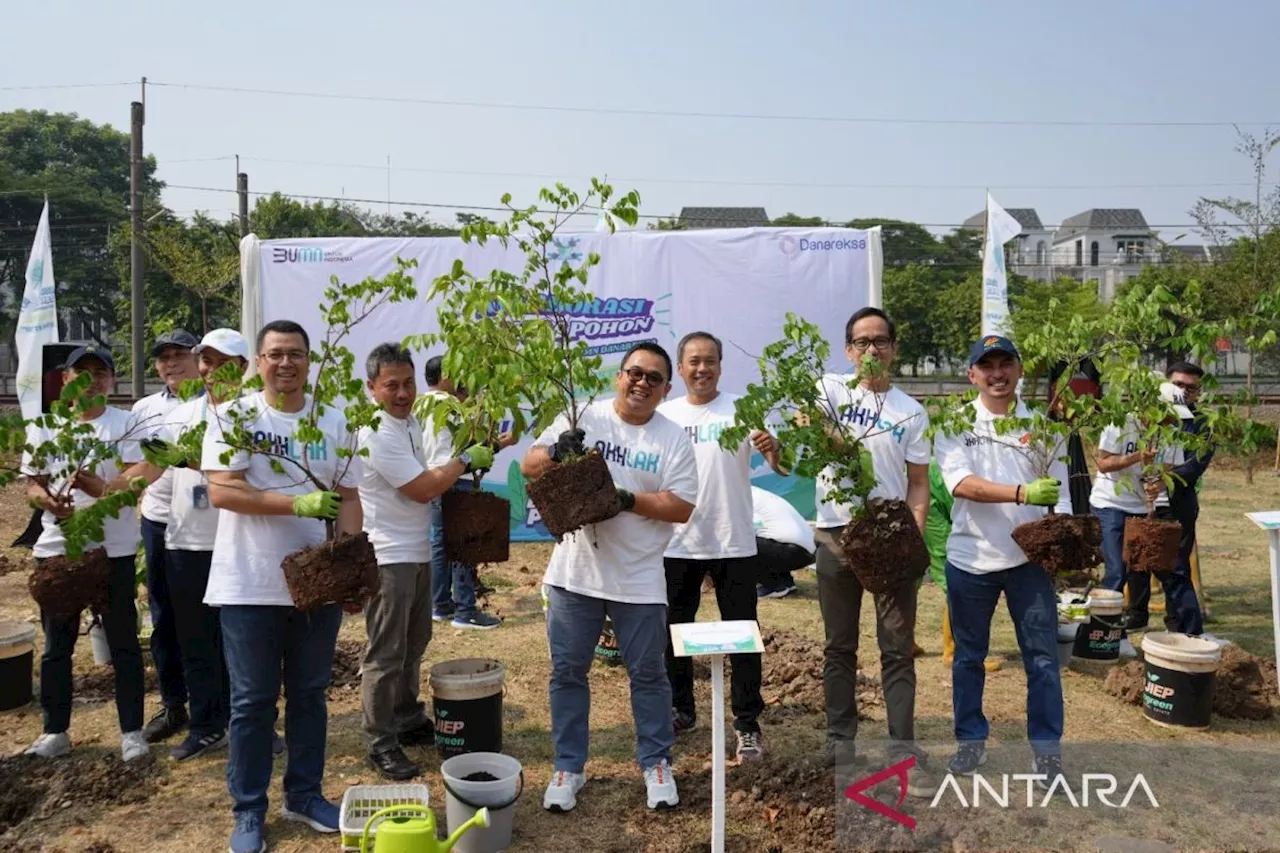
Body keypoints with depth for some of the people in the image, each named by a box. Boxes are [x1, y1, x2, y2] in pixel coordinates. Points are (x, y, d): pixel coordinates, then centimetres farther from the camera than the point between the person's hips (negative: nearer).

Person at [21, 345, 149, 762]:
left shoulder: (126, 424, -3)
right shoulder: (43, 427, 8)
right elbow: (32, 485, 10)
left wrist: (91, 483, -30)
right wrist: (48, 500, -12)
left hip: (114, 550, -3)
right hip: (56, 548, 4)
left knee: (123, 642, 5)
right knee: (56, 644, 13)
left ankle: (132, 731, 15)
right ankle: (55, 731, 27)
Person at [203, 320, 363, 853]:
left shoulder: (334, 422, 5)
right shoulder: (233, 416, -4)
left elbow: (348, 497, 6)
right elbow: (221, 491, -15)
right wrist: (297, 503, -24)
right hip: (250, 585, -3)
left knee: (309, 695, 14)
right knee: (252, 701, 7)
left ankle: (304, 796, 29)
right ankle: (248, 810, 23)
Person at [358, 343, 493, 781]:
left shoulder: (410, 421, 9)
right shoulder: (377, 433, -20)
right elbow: (421, 490, -20)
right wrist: (466, 459, -11)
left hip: (417, 551, 10)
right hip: (389, 557, -9)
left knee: (413, 644, 20)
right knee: (386, 654, 0)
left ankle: (408, 719, 35)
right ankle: (381, 744, 11)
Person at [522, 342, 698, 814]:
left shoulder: (674, 438, -2)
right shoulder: (583, 417, -1)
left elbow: (682, 507, -8)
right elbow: (528, 467, -2)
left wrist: (628, 499, -20)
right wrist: (555, 452, -23)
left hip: (639, 581, -1)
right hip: (573, 574, 1)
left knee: (648, 674, 11)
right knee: (567, 671, 11)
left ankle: (656, 764, 29)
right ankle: (568, 767, 27)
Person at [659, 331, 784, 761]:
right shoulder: (664, 415, 3)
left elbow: (781, 468, -12)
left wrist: (773, 449, -33)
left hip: (733, 543, -2)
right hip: (677, 544, 3)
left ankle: (747, 724, 18)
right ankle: (680, 711, 32)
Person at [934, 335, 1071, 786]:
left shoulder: (1041, 425, 4)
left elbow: (1059, 491, 4)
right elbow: (961, 483, -17)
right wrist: (1023, 493, -30)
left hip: (1030, 557, 1)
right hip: (970, 558, -1)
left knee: (1042, 655, 5)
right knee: (968, 655, 12)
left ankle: (1047, 746, 20)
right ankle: (971, 739, 27)